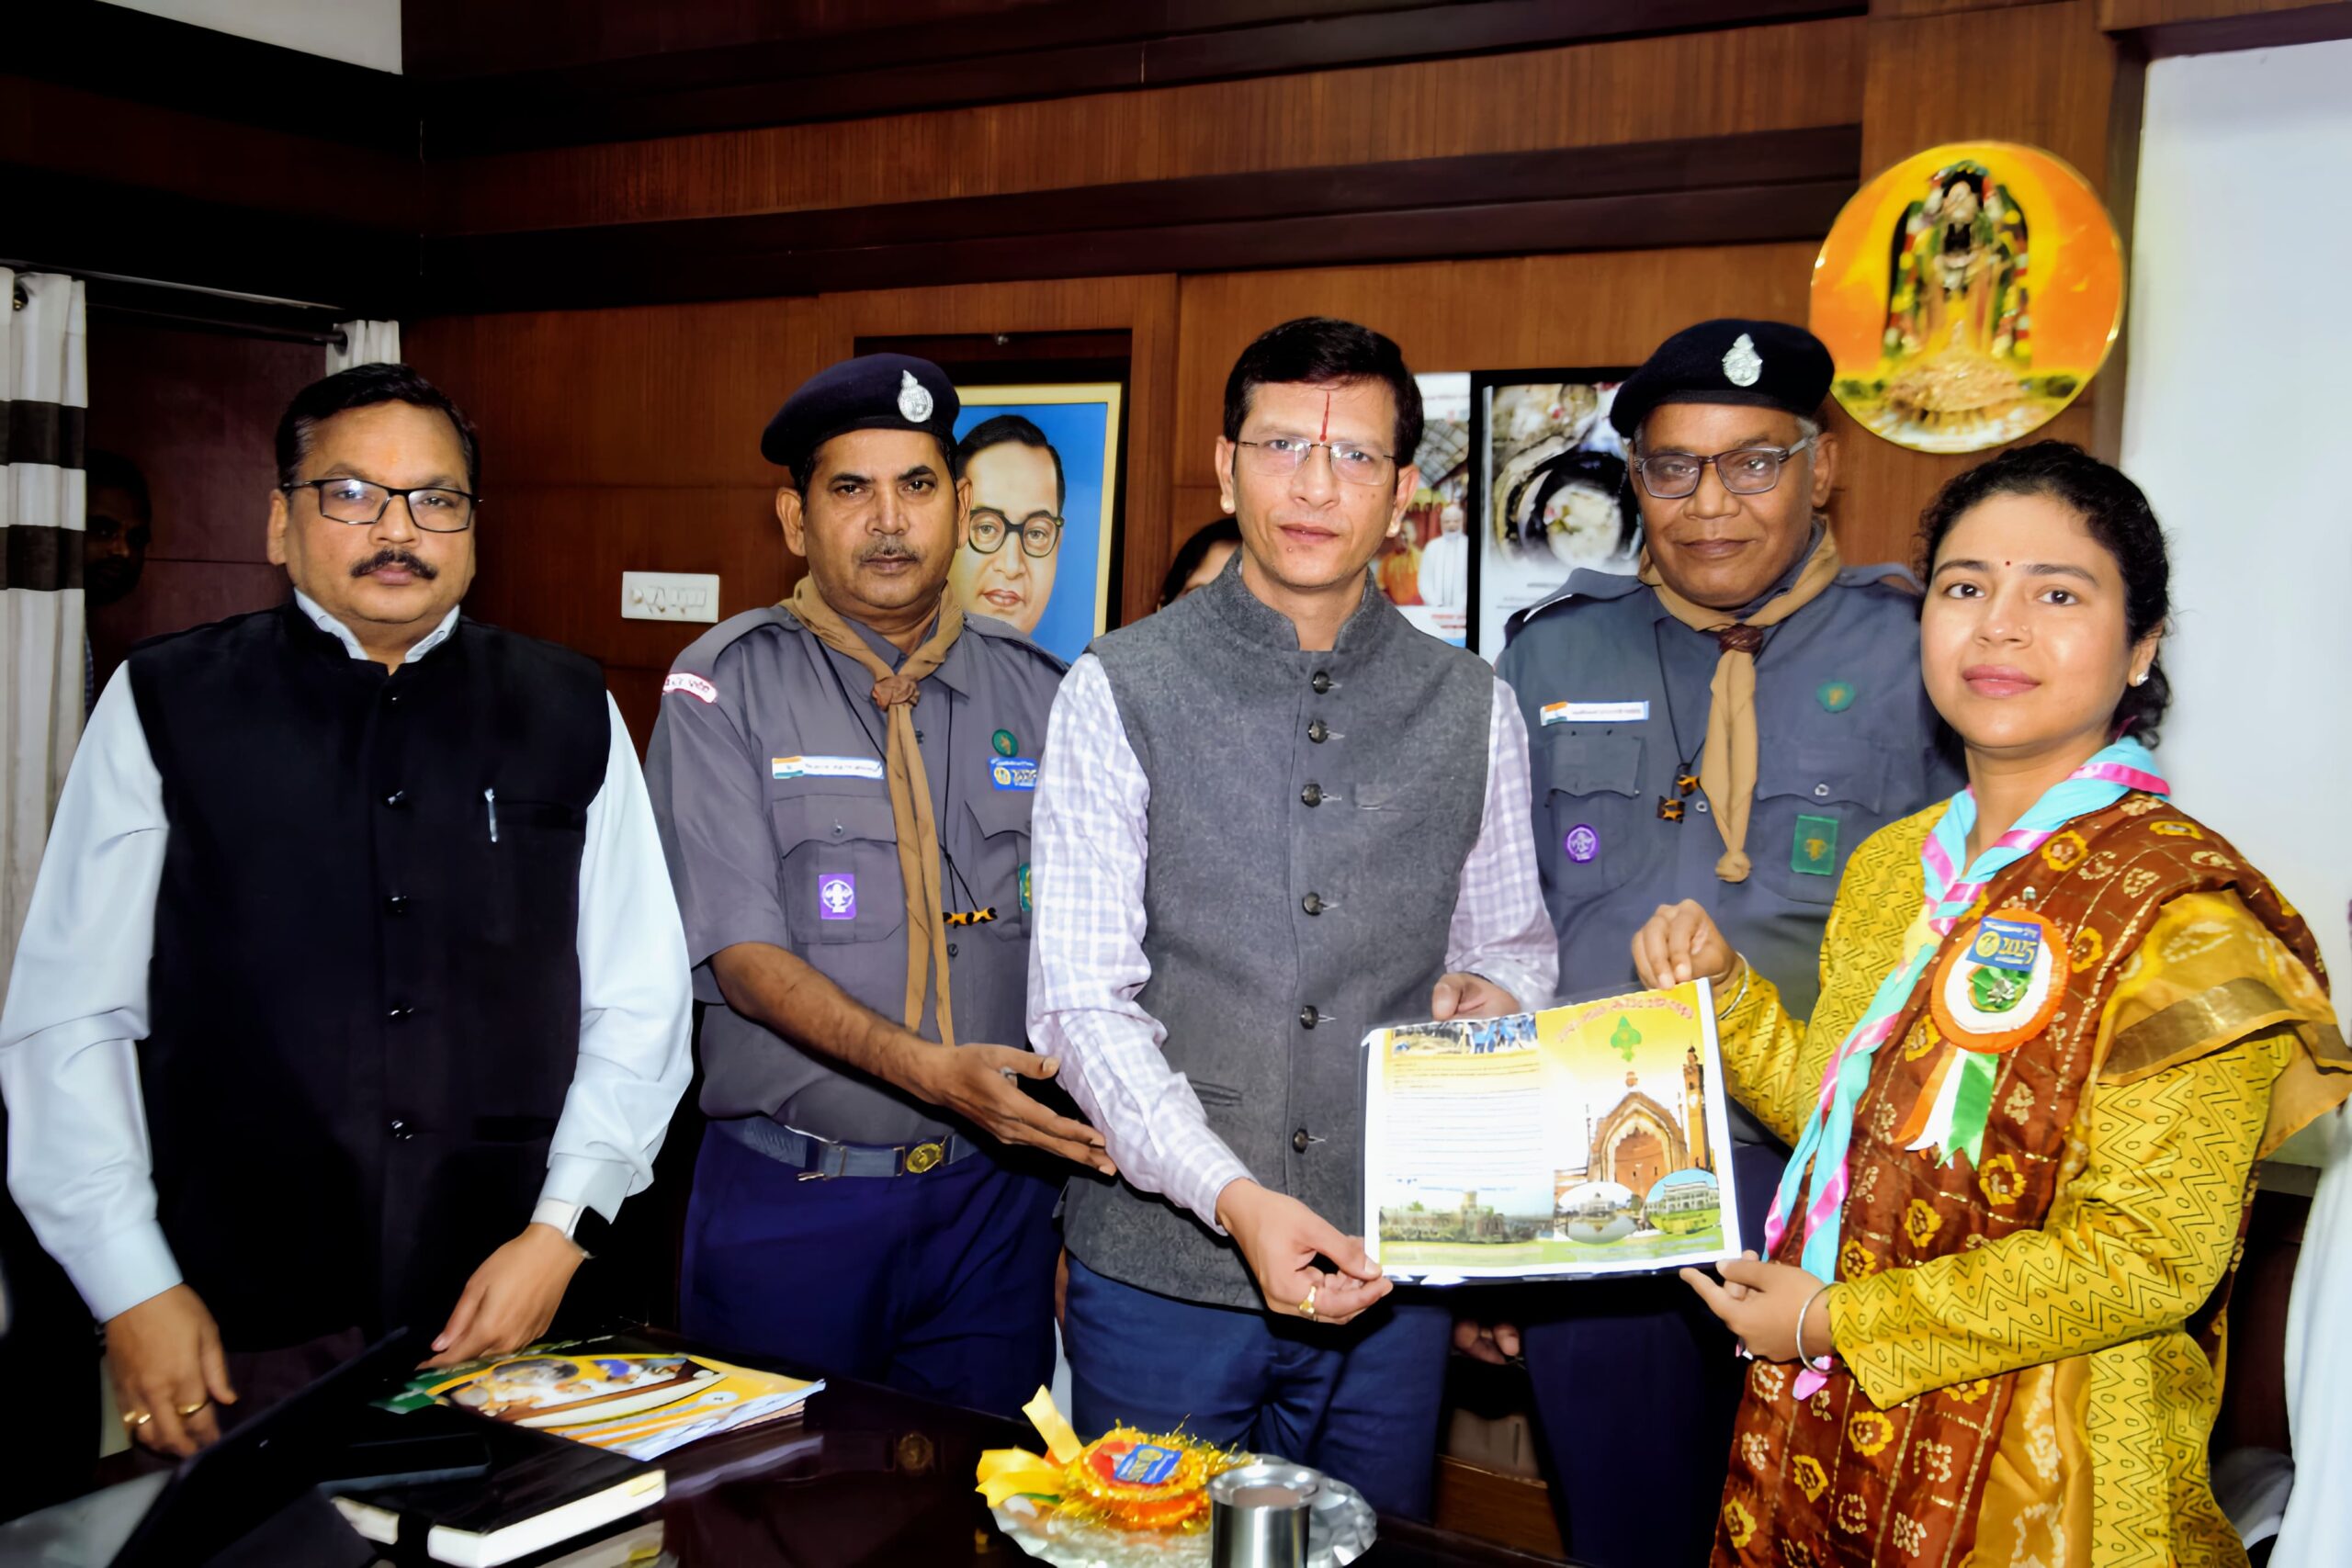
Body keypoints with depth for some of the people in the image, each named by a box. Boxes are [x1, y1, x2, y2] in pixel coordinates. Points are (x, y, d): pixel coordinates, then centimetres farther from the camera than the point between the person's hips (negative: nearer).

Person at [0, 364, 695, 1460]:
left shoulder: (569, 715, 4)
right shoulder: (166, 709, 1)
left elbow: (639, 1005, 3)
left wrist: (560, 1229, -6)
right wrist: (132, 1287, -5)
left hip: (509, 1316, 1)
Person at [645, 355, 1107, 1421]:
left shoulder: (1038, 695, 5)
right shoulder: (728, 689, -4)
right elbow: (743, 955, -12)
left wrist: (1093, 1205, 0)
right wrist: (929, 1070, -26)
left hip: (994, 1195, 3)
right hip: (788, 1202, -2)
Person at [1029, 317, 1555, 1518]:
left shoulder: (1473, 708, 5)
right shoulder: (1119, 690, -5)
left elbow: (1510, 938, 16)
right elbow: (1082, 1003, -9)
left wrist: (1497, 990, -8)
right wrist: (1234, 1198, -22)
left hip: (1390, 1276, 3)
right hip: (1161, 1269, -2)